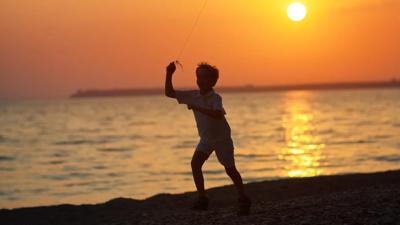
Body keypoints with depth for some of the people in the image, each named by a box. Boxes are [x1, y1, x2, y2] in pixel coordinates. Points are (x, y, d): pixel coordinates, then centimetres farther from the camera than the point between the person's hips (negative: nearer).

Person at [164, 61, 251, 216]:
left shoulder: (215, 98, -25)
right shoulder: (193, 96, -8)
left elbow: (217, 115, -43)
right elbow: (169, 93, -8)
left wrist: (197, 107, -43)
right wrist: (169, 75, -21)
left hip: (221, 137, -5)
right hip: (206, 138, 5)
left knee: (230, 169, 1)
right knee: (195, 163, -14)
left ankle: (243, 200, 17)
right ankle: (202, 199, -5)